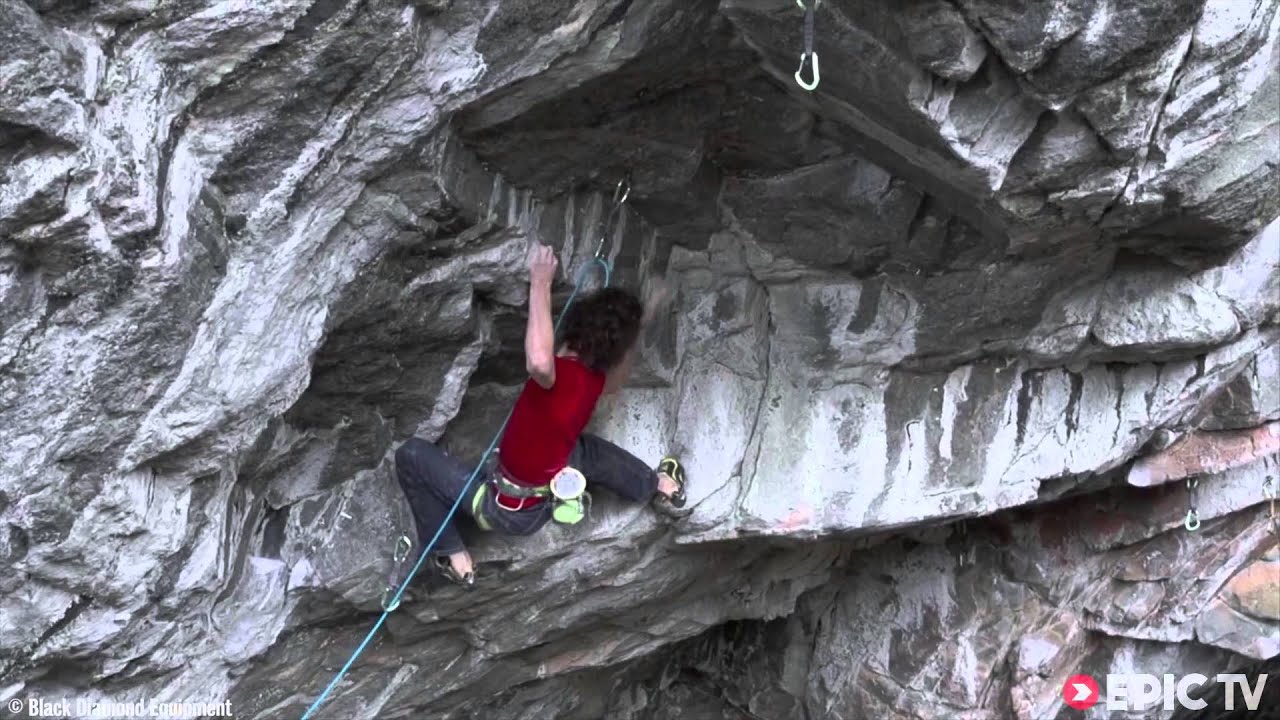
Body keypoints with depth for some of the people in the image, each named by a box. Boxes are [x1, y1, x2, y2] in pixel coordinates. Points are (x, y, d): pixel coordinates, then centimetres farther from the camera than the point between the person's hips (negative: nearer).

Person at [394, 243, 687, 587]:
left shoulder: (561, 376, -32)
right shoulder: (596, 379, -9)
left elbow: (538, 361, -59)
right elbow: (616, 380, 18)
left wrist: (541, 284, -50)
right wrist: (636, 325, 18)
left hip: (505, 509, -7)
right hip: (543, 506, 7)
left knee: (412, 454, 3)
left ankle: (452, 555, 7)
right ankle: (659, 487, 44)